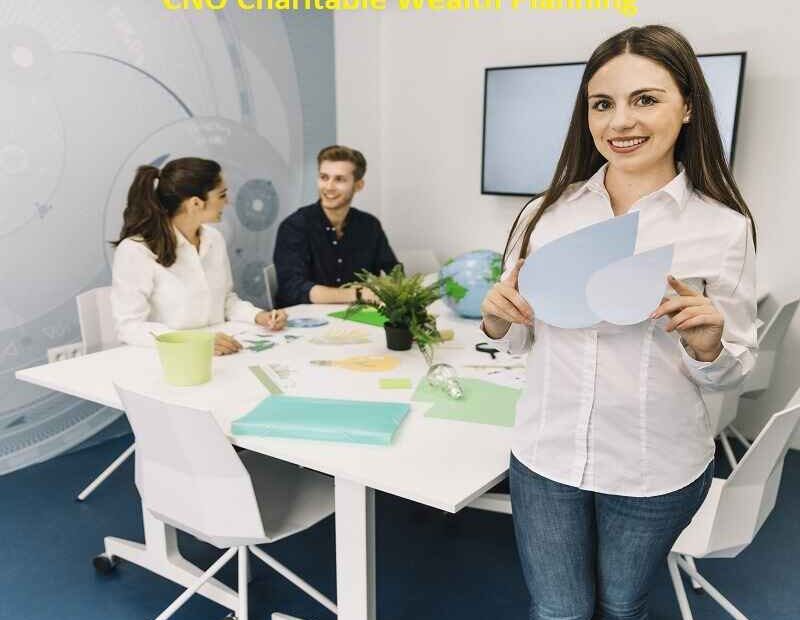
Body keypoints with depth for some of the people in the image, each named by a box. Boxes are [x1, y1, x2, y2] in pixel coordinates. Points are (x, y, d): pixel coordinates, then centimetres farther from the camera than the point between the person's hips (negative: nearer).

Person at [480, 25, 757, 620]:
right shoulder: (548, 213, -3)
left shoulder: (724, 228, -9)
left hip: (657, 470, -1)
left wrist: (708, 341, -24)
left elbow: (733, 369, -2)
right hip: (546, 457, 1)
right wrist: (497, 314, -16)